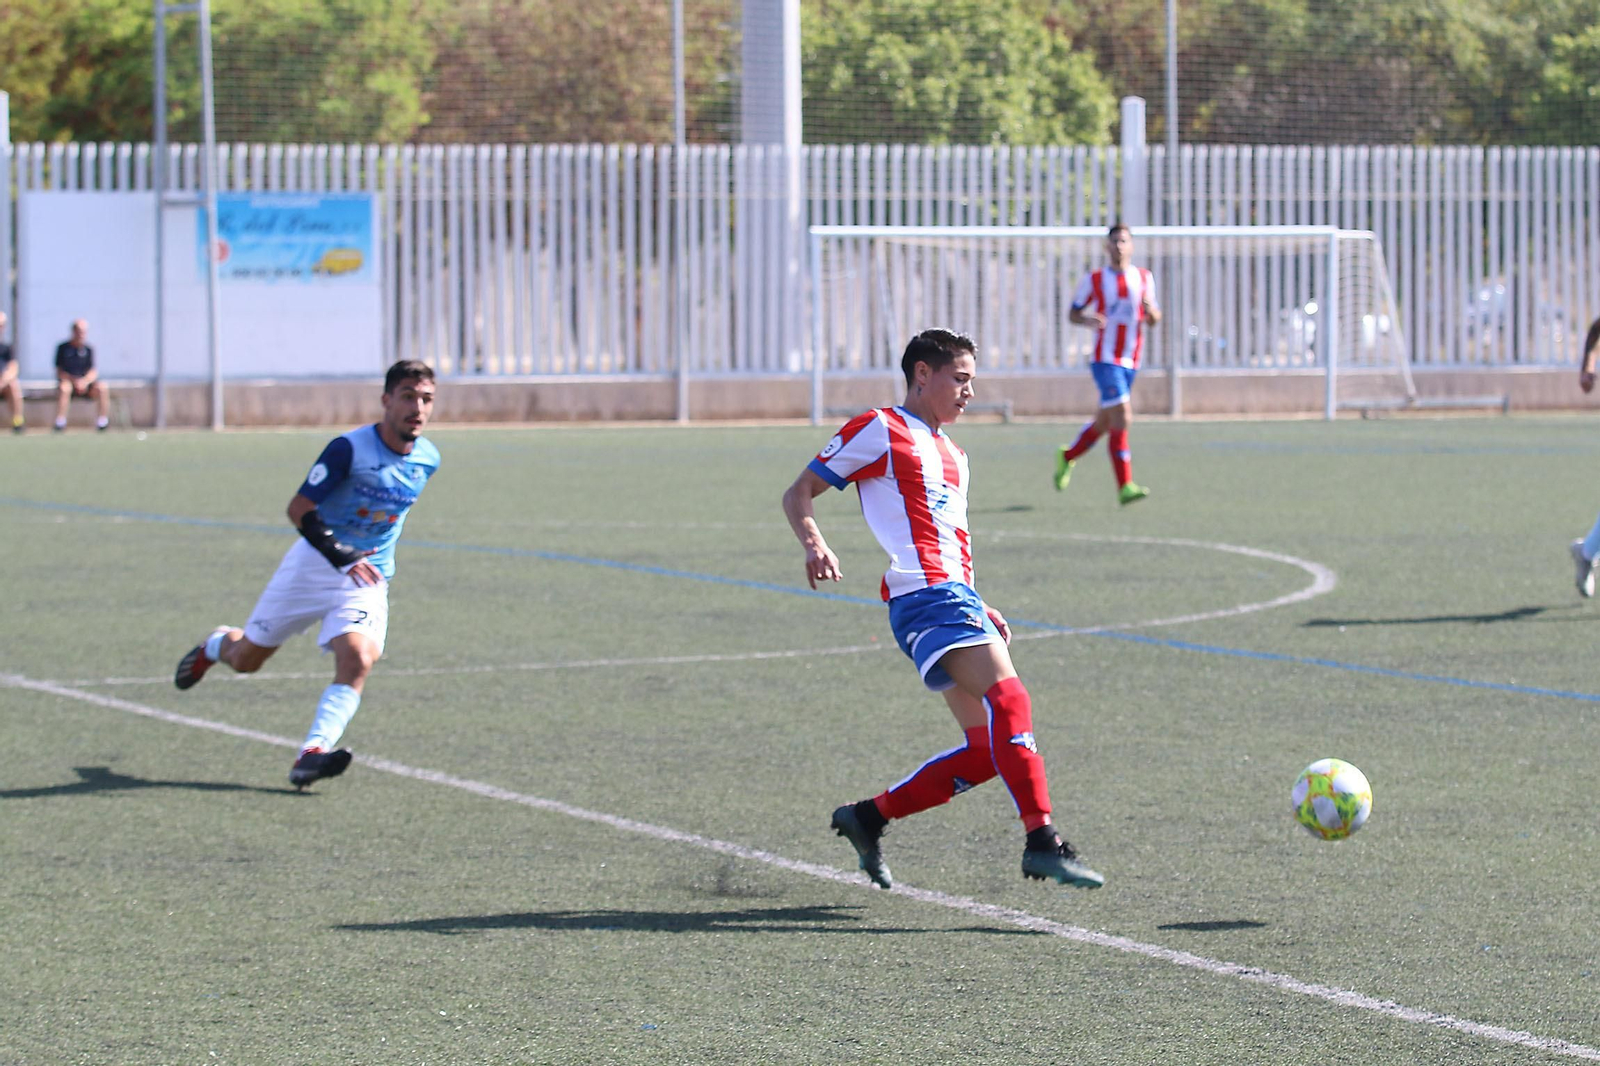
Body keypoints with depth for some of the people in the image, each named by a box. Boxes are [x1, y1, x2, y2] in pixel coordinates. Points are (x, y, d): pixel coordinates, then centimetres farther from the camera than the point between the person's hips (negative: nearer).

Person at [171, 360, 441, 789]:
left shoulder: (427, 459, -1)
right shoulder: (350, 448, -19)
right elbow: (299, 508, -20)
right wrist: (338, 553, -33)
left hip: (368, 578, 2)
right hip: (313, 565, -2)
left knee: (357, 657, -28)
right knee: (245, 659, 12)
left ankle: (313, 753, -33)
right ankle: (215, 645, 49)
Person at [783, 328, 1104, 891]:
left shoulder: (952, 455, 28)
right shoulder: (879, 431, 3)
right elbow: (798, 493, 1)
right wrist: (815, 545, -19)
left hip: (959, 600, 9)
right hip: (924, 597, -9)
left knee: (988, 750, 1)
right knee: (1009, 698, -26)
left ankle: (868, 818, 14)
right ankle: (1042, 842, -33)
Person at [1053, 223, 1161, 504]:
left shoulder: (1145, 278, 11)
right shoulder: (1094, 280, 0)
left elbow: (1154, 320, 16)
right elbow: (1073, 313, 5)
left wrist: (1151, 310, -8)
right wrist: (1088, 320, -17)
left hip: (1131, 362, 5)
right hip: (1106, 359, -5)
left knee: (1104, 422, 14)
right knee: (1122, 418, -16)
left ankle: (1067, 456, 39)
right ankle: (1125, 486, -16)